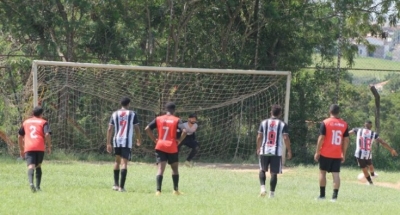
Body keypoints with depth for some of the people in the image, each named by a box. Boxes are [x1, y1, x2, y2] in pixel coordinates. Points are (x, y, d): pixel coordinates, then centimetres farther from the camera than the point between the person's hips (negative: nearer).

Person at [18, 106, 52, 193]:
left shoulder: (26, 122, 21)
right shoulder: (43, 122, 10)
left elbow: (20, 136, 24)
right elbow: (47, 134, -7)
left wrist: (21, 149, 32)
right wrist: (49, 147, 2)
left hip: (28, 147, 1)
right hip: (40, 147, -1)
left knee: (31, 166, -13)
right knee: (38, 166, 18)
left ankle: (31, 182, -39)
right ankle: (38, 186, 14)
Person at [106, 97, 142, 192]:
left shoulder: (115, 114, 8)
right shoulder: (132, 114, 1)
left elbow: (110, 129, 5)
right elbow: (137, 129, 2)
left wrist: (108, 143, 8)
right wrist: (139, 139, 19)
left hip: (116, 141, 3)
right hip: (127, 141, -3)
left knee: (117, 161, 20)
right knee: (124, 163, -6)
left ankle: (116, 184, 20)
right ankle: (121, 186, -14)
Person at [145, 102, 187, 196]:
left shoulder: (158, 119, 6)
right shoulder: (176, 120, -1)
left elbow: (147, 129, 0)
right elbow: (184, 131, -15)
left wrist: (154, 139, 6)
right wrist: (179, 140, -2)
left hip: (160, 147, 1)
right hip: (172, 148, -1)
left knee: (160, 169, -6)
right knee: (175, 169, 18)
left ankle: (158, 190, -21)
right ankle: (176, 190, 22)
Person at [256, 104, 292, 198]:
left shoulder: (264, 122, 4)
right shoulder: (282, 124, -2)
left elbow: (259, 137, 3)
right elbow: (286, 138, -7)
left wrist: (258, 148, 15)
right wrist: (289, 151, 0)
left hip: (264, 151, 1)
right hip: (277, 152, -1)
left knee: (262, 170, 17)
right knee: (274, 173, 4)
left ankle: (262, 187, -4)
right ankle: (271, 193, 4)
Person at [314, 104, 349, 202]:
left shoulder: (325, 123, -7)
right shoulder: (344, 124, 4)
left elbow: (321, 138, -10)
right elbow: (346, 140, 7)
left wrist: (317, 152, -3)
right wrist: (343, 154, 14)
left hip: (326, 153, -3)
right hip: (337, 154, 3)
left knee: (322, 172, 10)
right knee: (336, 174, 1)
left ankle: (322, 195, 11)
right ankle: (335, 196, -7)